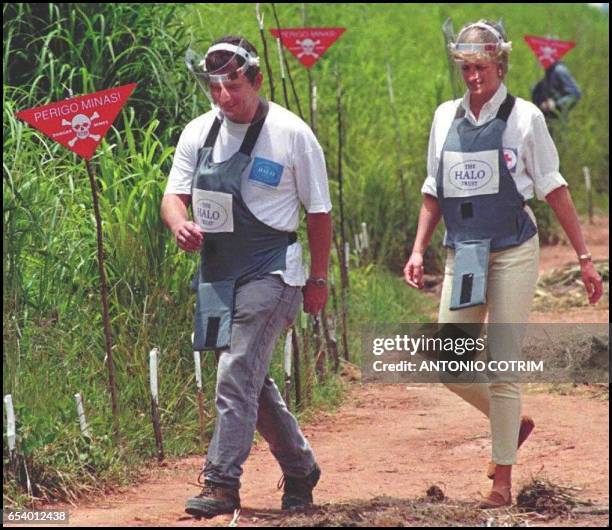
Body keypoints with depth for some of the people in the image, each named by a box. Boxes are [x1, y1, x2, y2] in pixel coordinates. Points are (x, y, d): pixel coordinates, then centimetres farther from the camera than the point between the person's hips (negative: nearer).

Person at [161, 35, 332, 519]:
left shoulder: (291, 134, -7)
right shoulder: (199, 133, 6)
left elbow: (319, 211, 0)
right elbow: (175, 194, 7)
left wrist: (318, 278, 2)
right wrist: (179, 224, -17)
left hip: (269, 271, -6)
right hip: (217, 271, 6)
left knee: (237, 374, -15)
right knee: (252, 381, 14)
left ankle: (221, 483, -13)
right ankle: (300, 469, 29)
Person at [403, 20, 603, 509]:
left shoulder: (524, 118, -3)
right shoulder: (446, 117, 8)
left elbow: (553, 189, -1)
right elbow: (434, 192, 16)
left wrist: (584, 257, -1)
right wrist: (419, 249, 6)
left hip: (513, 252, -4)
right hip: (464, 254, 4)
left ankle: (503, 480, 5)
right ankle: (513, 423, 27)